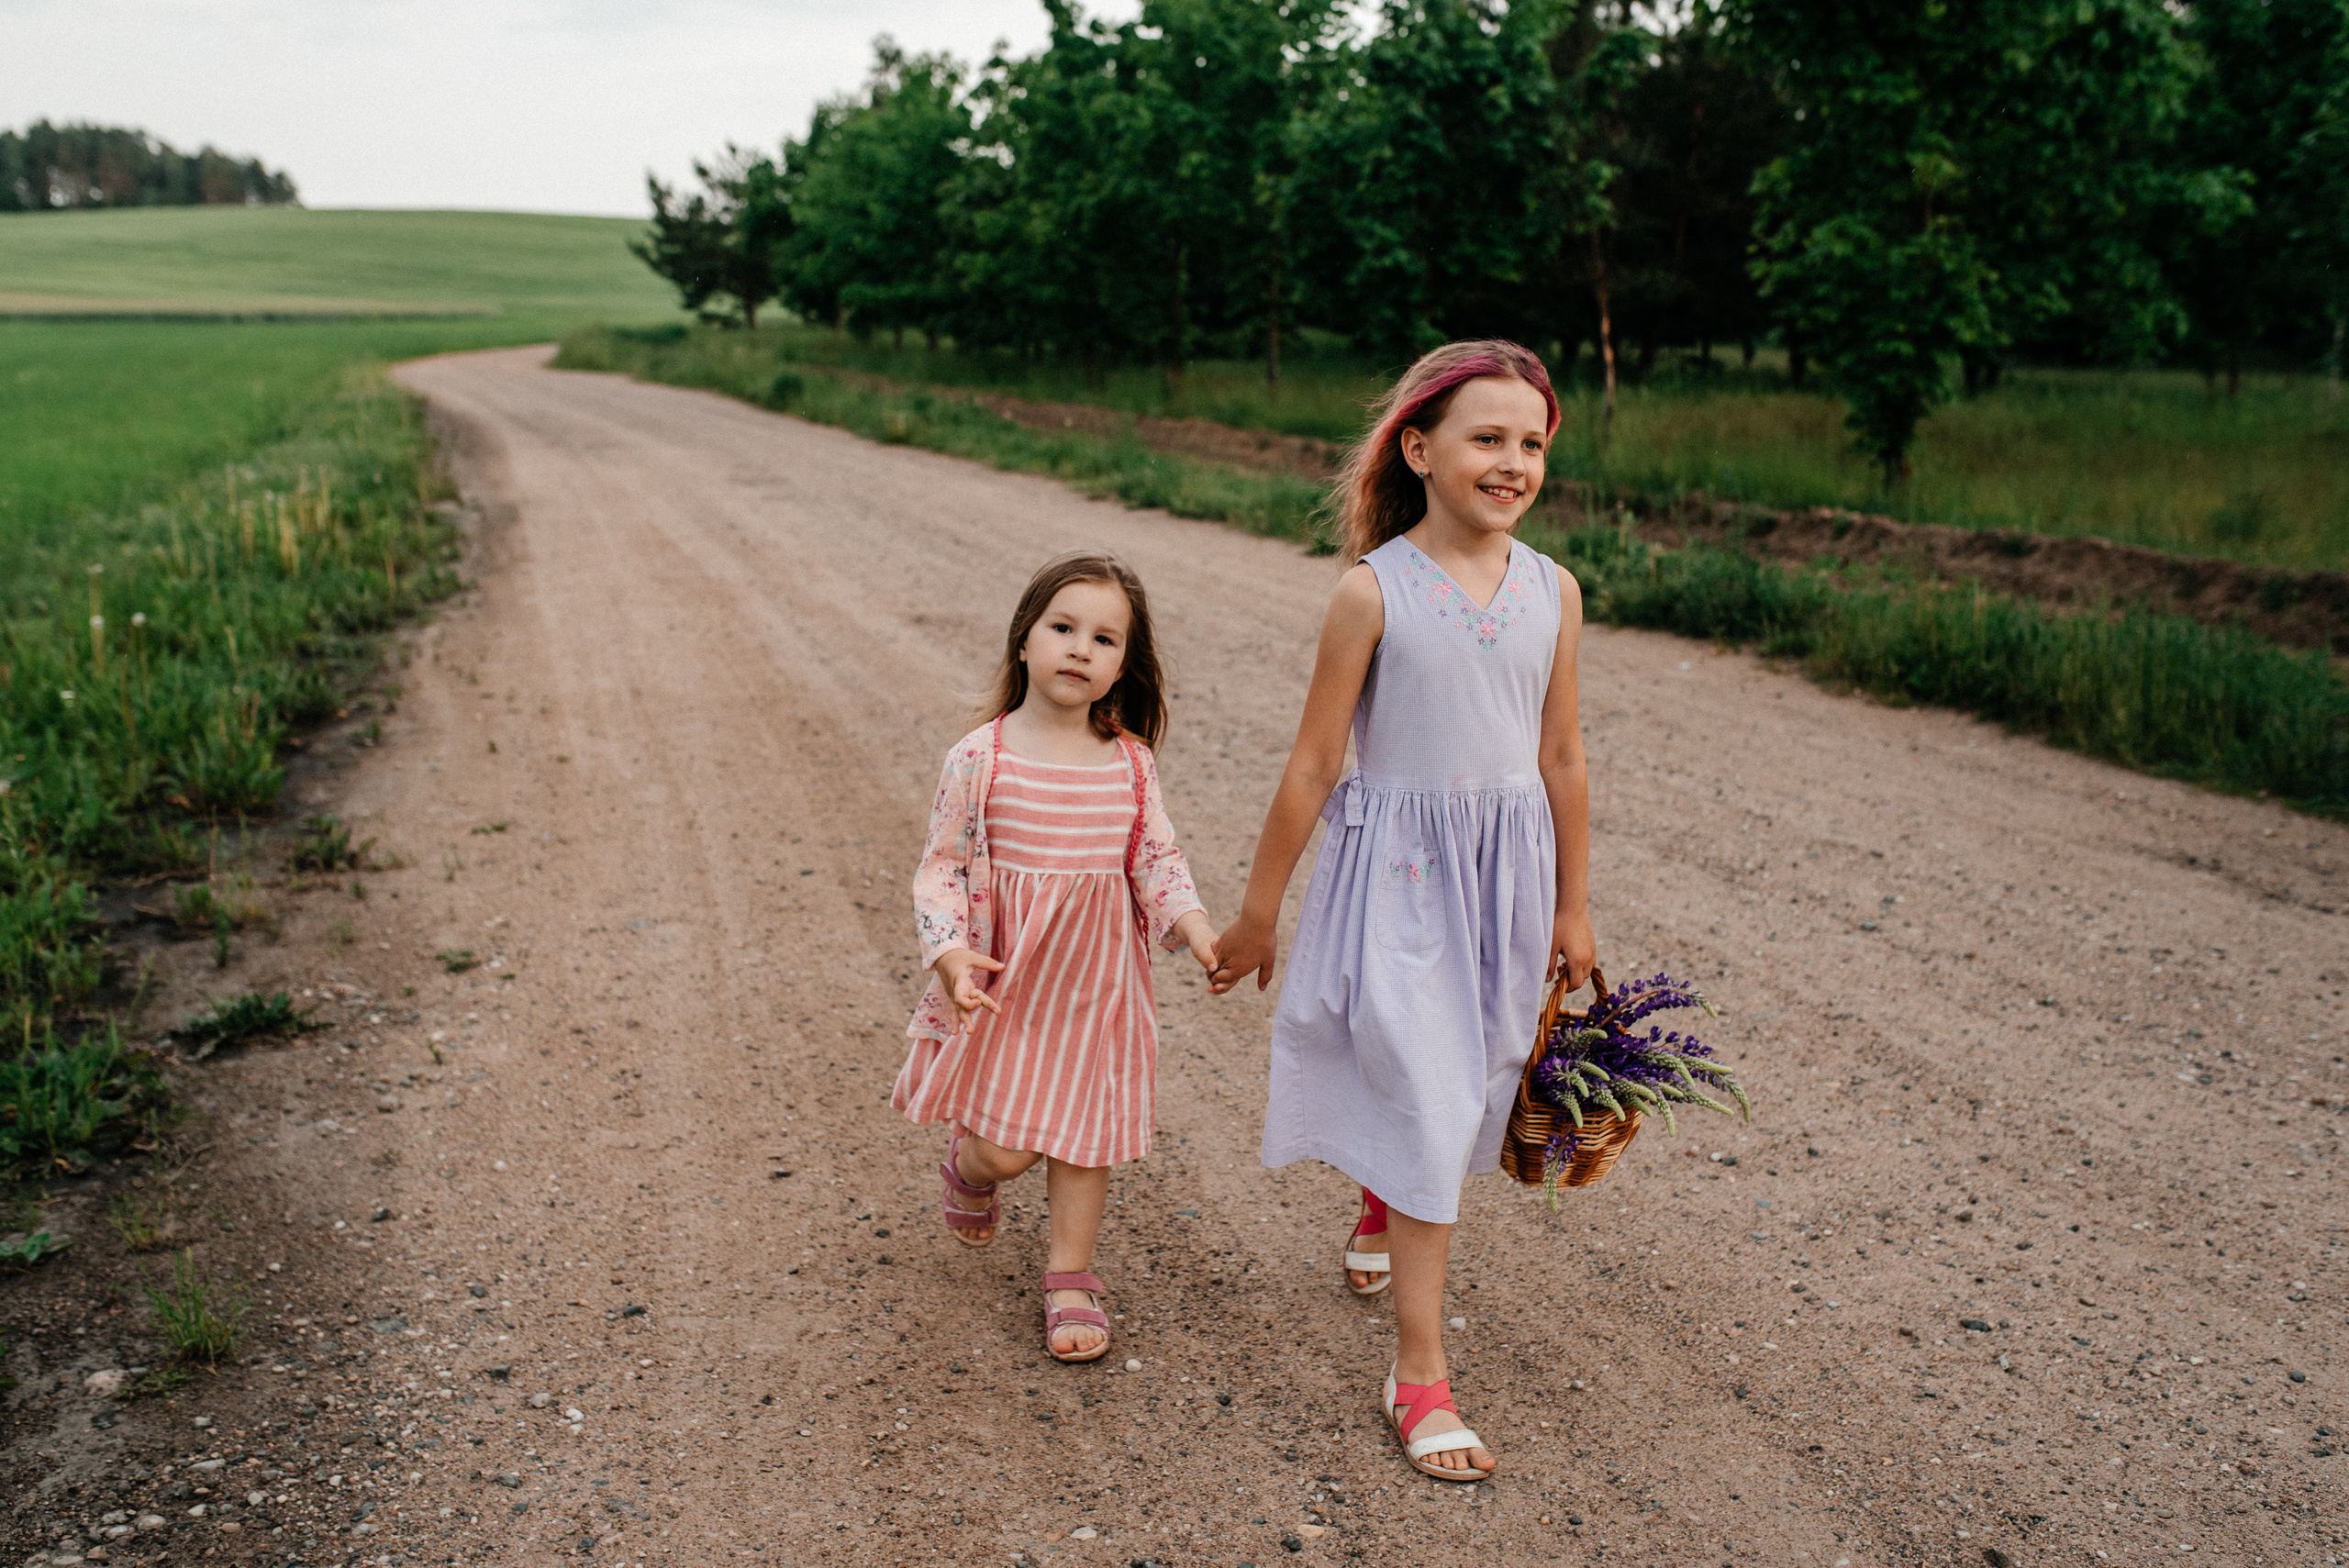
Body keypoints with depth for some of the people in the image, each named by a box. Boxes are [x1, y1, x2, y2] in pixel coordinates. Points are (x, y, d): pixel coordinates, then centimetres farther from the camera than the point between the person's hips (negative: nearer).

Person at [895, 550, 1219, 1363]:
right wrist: (951, 953, -19)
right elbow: (941, 867, -5)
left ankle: (1070, 1276, 31)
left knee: (1084, 1133, 11)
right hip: (1007, 980, -2)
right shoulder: (982, 757, -10)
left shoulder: (1131, 763, -2)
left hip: (1097, 981, 3)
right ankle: (966, 1167, 36)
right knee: (1003, 1148, -2)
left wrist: (1192, 925, -12)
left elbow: (1155, 859, 5)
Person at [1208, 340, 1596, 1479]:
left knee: (1467, 1084, 18)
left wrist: (1571, 908, 14)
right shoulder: (1374, 590, -13)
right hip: (1397, 868, -5)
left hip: (1507, 870, 5)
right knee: (1427, 1099, -5)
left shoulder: (1552, 591, 0)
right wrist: (1257, 912, -1)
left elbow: (1561, 757, 9)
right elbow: (1313, 762, -8)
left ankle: (1381, 1211, 52)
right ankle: (1419, 1373, 6)